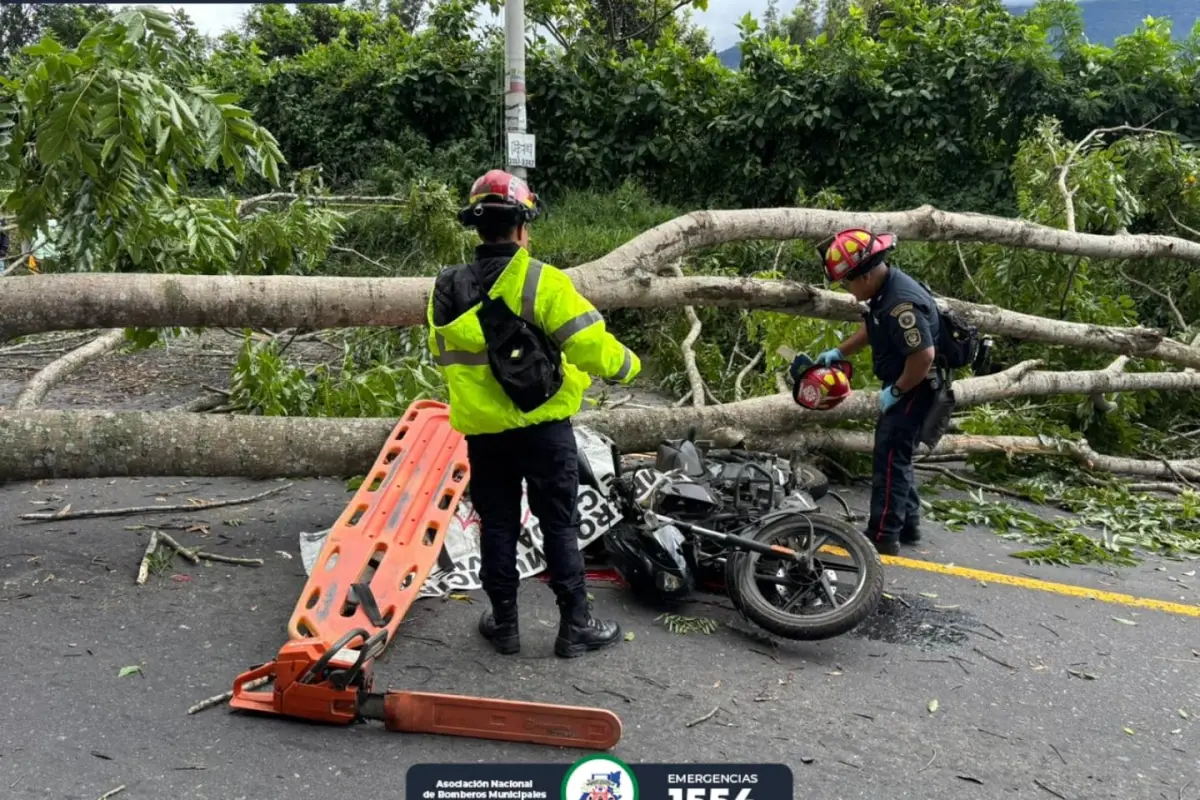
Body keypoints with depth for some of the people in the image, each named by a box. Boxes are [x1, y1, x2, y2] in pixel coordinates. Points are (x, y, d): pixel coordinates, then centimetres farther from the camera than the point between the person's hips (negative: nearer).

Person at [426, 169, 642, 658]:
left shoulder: (446, 290, 0)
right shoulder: (540, 282, -15)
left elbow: (443, 357, 11)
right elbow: (589, 343, -18)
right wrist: (626, 366, 1)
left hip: (481, 429, 4)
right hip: (542, 425, -4)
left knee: (497, 525, 15)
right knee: (559, 525, 7)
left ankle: (503, 623, 23)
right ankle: (575, 626, 14)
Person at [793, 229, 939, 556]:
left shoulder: (902, 302, -30)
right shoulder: (882, 289, 2)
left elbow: (924, 354, -32)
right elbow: (871, 327, 21)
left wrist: (895, 391, -20)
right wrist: (839, 352, 12)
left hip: (914, 388, -10)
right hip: (901, 386, 10)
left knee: (889, 458, -8)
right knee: (897, 455, 17)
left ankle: (883, 536, -2)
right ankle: (908, 525, 28)